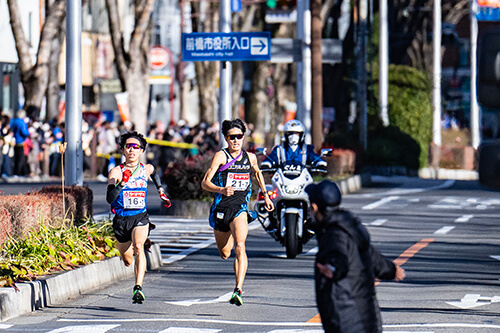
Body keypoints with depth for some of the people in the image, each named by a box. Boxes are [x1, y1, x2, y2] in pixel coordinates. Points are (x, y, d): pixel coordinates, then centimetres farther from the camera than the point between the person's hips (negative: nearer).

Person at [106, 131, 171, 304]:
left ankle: (138, 288, -39)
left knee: (138, 247, -29)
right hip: (121, 219, 0)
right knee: (127, 260, 16)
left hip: (140, 217, 0)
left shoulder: (146, 169, 1)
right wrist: (122, 183, -33)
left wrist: (161, 191, 31)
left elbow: (154, 173, 29)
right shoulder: (116, 171, -10)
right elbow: (109, 198, -21)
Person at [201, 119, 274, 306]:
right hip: (221, 206, 0)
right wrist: (221, 190, -34)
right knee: (224, 254, 15)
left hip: (240, 207, 0)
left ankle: (238, 291, -30)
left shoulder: (250, 157, 5)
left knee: (240, 247, -23)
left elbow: (257, 173, 29)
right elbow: (205, 183, -16)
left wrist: (266, 196, 30)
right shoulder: (221, 156, -8)